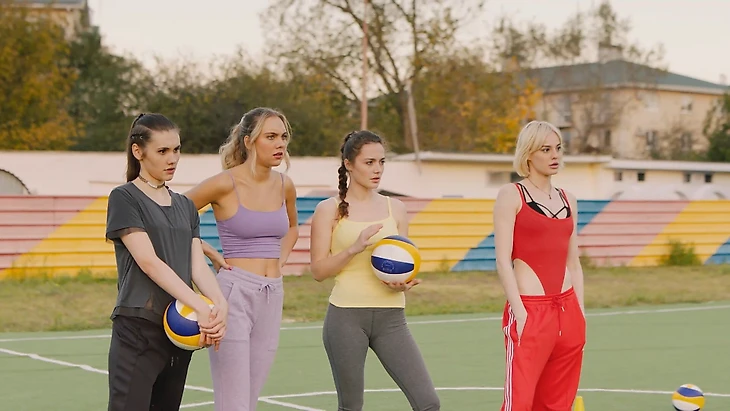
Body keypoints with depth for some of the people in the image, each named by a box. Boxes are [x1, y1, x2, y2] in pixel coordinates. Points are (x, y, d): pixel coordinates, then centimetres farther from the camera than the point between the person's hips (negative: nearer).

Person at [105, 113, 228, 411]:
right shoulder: (124, 199, -3)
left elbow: (197, 265, 7)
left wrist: (220, 303, -14)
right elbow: (149, 262, -14)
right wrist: (200, 306, -22)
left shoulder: (185, 206, 17)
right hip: (137, 330, -7)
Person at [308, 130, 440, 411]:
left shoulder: (395, 208, 11)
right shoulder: (329, 210, 1)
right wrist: (356, 247, -17)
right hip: (346, 315, -3)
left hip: (391, 316, 3)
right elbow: (318, 270, -3)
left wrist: (403, 283, -5)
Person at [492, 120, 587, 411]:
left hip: (567, 310, 6)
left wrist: (580, 311, 11)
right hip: (530, 311, -6)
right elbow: (503, 260, -8)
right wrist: (519, 312, -15)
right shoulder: (511, 196, -3)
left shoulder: (568, 200, 14)